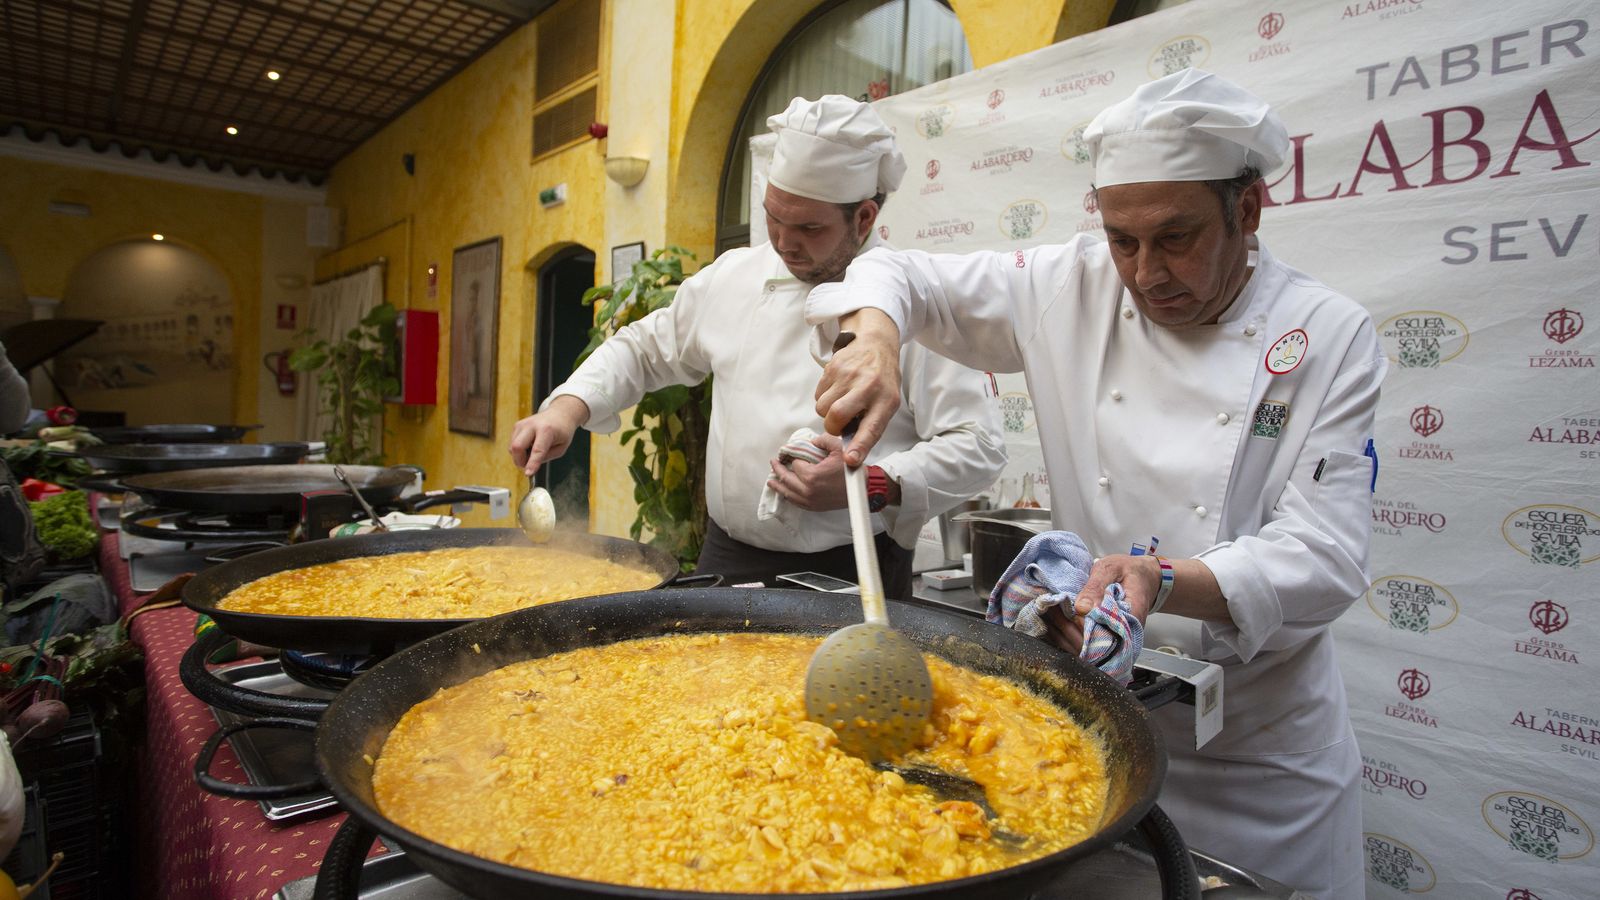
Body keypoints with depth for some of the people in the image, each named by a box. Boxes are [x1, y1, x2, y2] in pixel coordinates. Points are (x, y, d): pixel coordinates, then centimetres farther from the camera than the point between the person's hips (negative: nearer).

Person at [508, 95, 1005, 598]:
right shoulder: (732, 276, 4)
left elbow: (978, 446, -11)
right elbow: (646, 349, 16)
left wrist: (874, 486, -23)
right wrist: (567, 409, 1)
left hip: (850, 576, -4)